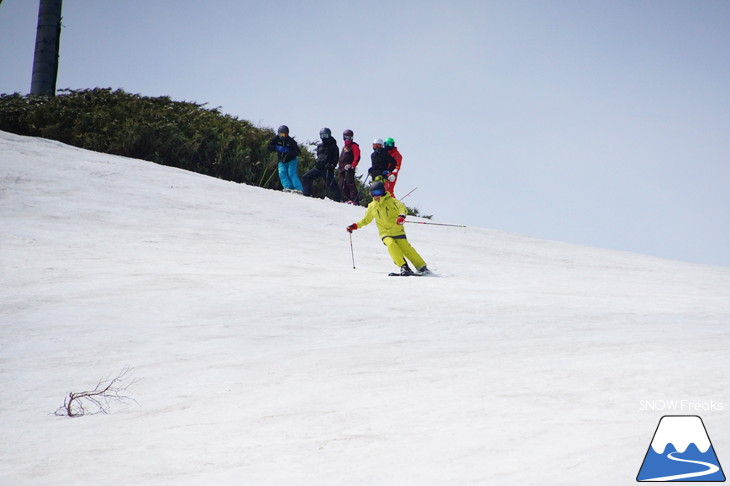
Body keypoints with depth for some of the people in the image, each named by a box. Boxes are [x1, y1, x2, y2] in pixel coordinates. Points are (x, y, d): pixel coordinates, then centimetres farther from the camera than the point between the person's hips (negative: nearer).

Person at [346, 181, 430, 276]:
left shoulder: (390, 201, -3)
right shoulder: (372, 206, 10)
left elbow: (402, 207, -15)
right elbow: (366, 220, 23)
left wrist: (402, 215, -36)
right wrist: (355, 226, 11)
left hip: (397, 230, -2)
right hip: (385, 233, 2)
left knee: (406, 248, -10)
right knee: (390, 244, -27)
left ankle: (422, 267, 4)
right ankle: (404, 267, -27)